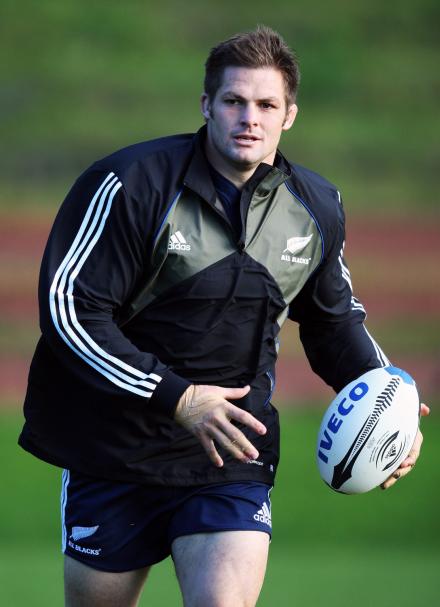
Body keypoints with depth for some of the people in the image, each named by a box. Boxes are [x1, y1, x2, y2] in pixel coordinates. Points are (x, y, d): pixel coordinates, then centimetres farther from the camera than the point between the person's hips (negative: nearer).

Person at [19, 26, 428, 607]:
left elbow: (334, 319, 21)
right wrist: (176, 397, -21)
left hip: (233, 456, 2)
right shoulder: (132, 183, -13)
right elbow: (67, 305, -16)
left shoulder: (316, 208, 4)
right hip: (112, 448, -2)